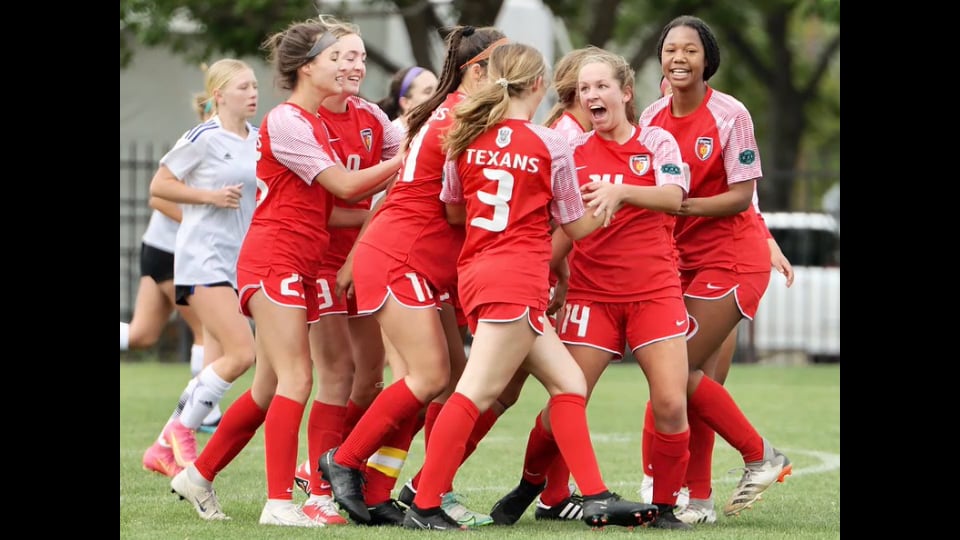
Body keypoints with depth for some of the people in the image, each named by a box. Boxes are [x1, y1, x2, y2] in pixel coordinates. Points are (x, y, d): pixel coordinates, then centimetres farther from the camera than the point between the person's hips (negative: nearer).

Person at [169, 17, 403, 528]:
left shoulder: (316, 123, 17)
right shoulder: (286, 121, -12)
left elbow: (339, 192, 13)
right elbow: (345, 184, -13)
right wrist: (404, 160, -8)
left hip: (302, 267, 9)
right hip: (273, 260, -9)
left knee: (271, 389, 10)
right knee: (295, 380, -14)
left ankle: (198, 476, 22)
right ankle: (279, 502, -15)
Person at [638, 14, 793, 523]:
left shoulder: (729, 114, -13)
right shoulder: (652, 117, 4)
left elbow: (741, 195, -15)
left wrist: (683, 205, -26)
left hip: (729, 258, -6)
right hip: (681, 260, 6)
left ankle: (761, 456, 4)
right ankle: (698, 496, 8)